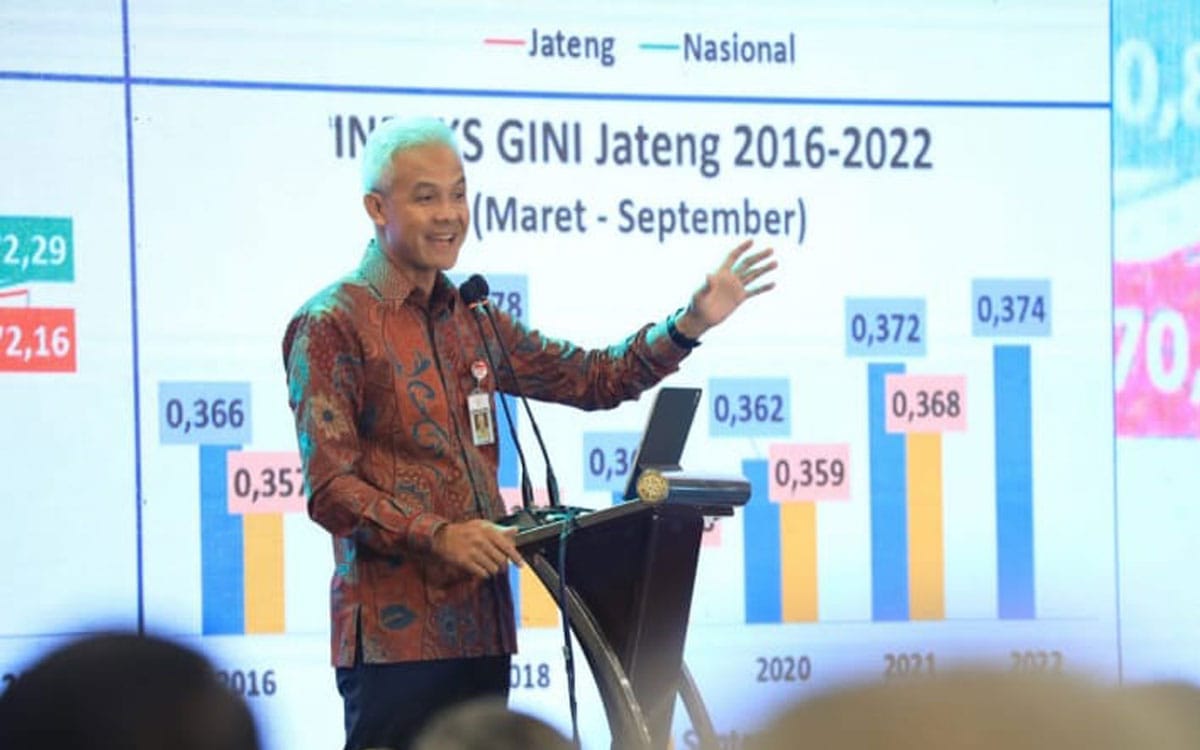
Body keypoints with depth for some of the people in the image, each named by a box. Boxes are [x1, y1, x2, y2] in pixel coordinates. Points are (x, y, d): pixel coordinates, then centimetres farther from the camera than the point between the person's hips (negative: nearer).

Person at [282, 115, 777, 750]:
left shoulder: (471, 321, 18)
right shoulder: (334, 325, -4)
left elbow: (594, 379, 21)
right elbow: (329, 488, -12)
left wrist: (690, 323, 7)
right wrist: (438, 537, -24)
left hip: (480, 624, 7)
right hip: (395, 630, -7)